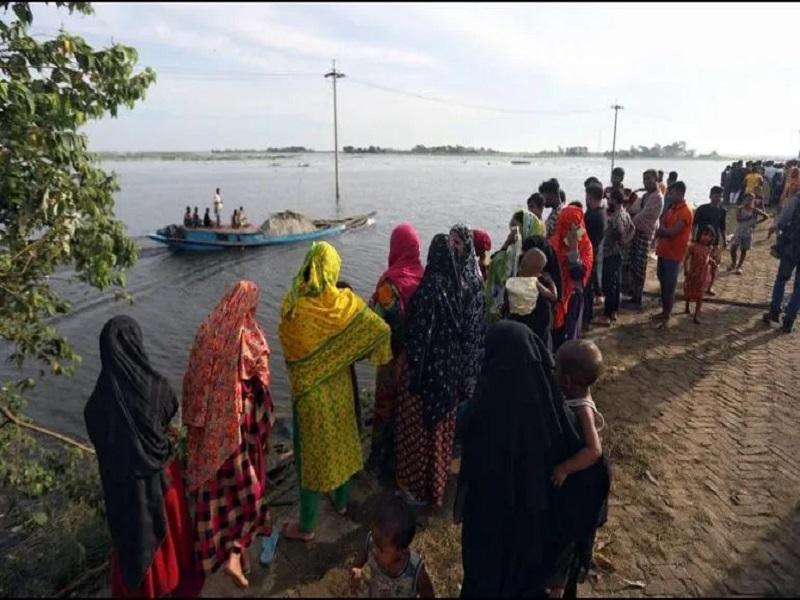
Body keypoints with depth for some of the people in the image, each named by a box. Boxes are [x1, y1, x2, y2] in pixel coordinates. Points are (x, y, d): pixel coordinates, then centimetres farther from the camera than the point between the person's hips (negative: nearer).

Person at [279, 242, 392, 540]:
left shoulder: (292, 304, -20)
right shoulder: (344, 301, -16)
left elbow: (289, 348, -8)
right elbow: (382, 330, -16)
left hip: (307, 389, -2)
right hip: (338, 387, 2)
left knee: (311, 450, 11)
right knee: (341, 440, 23)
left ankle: (307, 525, 25)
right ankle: (341, 500, 44)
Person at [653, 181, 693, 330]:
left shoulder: (685, 212, -16)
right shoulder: (671, 208, 11)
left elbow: (672, 232, -21)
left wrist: (661, 230, -3)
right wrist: (662, 232, -7)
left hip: (673, 254, -8)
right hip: (663, 251, 8)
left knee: (669, 286, -3)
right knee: (663, 283, 15)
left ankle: (667, 318, 5)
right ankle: (664, 312, 26)